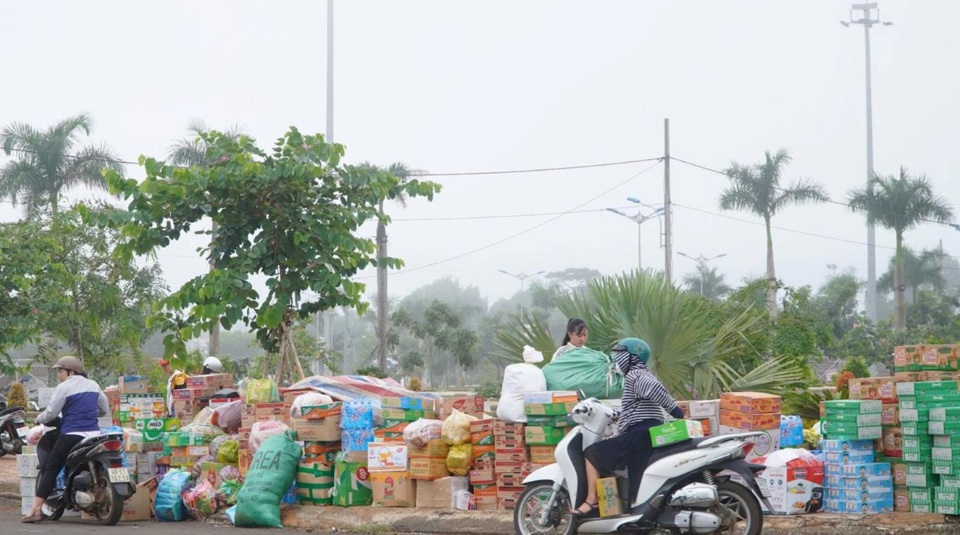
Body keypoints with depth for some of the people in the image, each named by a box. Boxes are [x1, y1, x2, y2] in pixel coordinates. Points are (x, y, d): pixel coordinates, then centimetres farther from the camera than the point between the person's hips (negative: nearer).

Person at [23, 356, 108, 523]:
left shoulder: (64, 388, -5)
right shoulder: (93, 385, 13)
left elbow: (51, 413, -6)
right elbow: (105, 409, 21)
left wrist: (39, 419, 14)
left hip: (71, 435, -5)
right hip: (94, 435, 6)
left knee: (50, 470, 0)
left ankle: (36, 511, -8)